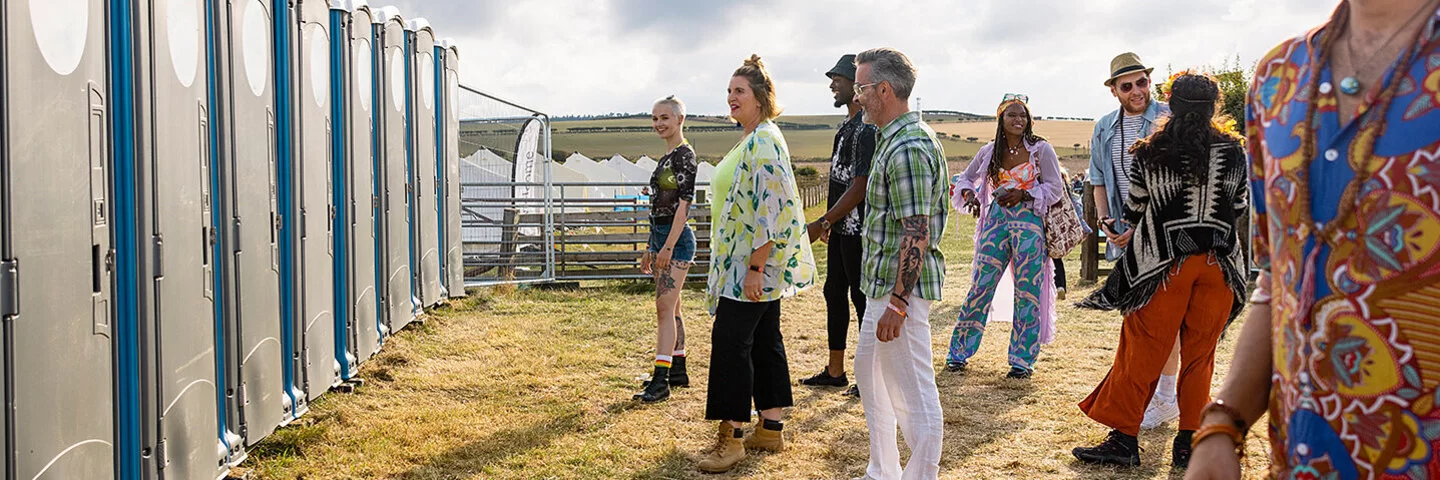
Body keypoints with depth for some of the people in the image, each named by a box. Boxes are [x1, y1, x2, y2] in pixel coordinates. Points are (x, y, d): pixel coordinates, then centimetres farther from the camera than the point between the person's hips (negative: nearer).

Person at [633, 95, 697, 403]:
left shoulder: (684, 155, -11)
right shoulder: (666, 158, 17)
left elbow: (684, 204, -18)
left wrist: (668, 247, -22)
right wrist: (651, 249, 21)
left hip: (676, 239, -10)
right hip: (661, 238, 10)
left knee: (664, 307, -12)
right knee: (671, 308, 13)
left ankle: (661, 381, -12)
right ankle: (678, 371, 21)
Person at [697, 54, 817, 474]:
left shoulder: (763, 142, -18)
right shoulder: (752, 139, 15)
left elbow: (772, 210, -24)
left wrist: (754, 267, -25)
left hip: (753, 263, -10)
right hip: (750, 262, 10)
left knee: (731, 342, -8)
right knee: (764, 340, 12)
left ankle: (731, 438, -2)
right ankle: (771, 429, 20)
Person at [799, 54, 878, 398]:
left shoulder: (867, 129, -18)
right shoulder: (848, 125, 14)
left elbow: (859, 187, -23)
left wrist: (821, 223, -21)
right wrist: (828, 222, 20)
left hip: (858, 231, -10)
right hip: (841, 229, 10)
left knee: (862, 297, -2)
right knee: (834, 293, 15)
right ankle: (835, 371, 25)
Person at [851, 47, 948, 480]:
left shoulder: (908, 148, -20)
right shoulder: (895, 139, 13)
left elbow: (917, 234, -24)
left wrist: (897, 302, -25)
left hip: (900, 288, -12)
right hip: (883, 284, 12)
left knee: (915, 394, -2)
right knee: (870, 375, 23)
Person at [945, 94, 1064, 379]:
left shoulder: (1041, 149, 0)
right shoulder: (989, 151, 8)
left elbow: (1055, 187, -2)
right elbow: (966, 178, 20)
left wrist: (1023, 194, -14)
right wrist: (969, 194, -2)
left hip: (1029, 223, -2)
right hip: (997, 220, 2)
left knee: (1027, 292, 0)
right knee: (981, 286, 2)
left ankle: (1023, 360, 9)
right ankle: (959, 353, 11)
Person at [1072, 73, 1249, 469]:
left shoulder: (1150, 153, -5)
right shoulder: (1232, 151, -1)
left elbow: (1135, 207, 6)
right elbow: (1241, 206, 10)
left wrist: (1130, 230, 28)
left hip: (1165, 262, -2)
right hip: (1217, 264, 2)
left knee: (1142, 352, 3)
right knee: (1200, 355, 9)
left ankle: (1124, 439, 5)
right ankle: (1189, 443, 14)